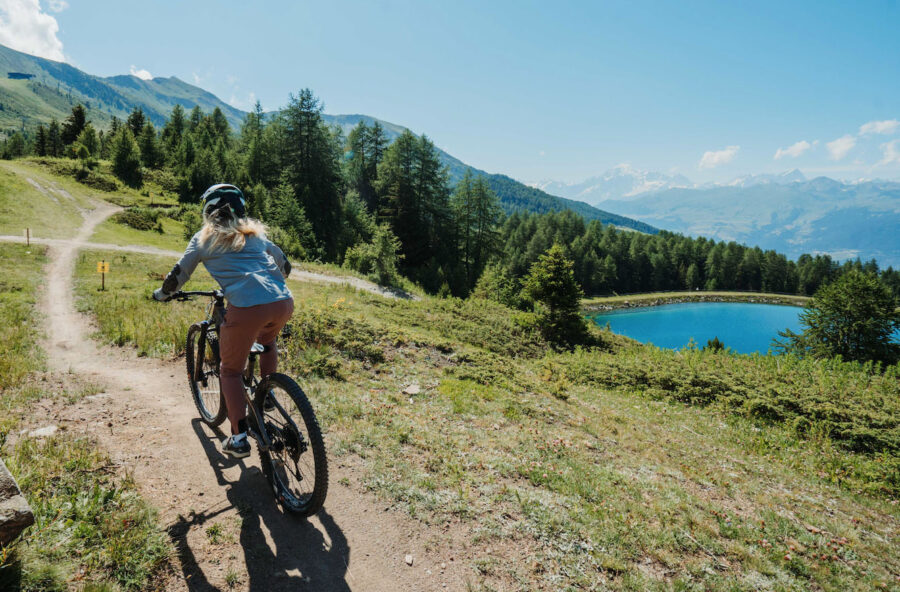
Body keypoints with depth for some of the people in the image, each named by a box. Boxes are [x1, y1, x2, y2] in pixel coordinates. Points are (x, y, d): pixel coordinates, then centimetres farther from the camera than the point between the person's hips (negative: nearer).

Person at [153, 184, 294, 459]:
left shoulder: (204, 238, 16)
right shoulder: (255, 232, 24)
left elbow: (178, 275, 20)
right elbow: (285, 265, 31)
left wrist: (161, 294, 41)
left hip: (246, 308, -4)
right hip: (283, 302, 4)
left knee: (230, 370, 17)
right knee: (267, 342, 37)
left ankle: (239, 438, 14)